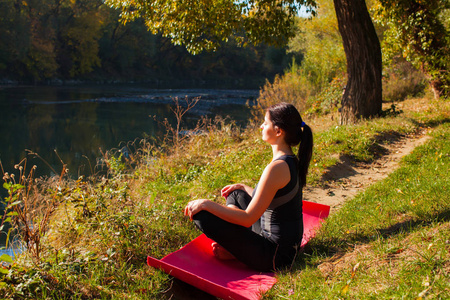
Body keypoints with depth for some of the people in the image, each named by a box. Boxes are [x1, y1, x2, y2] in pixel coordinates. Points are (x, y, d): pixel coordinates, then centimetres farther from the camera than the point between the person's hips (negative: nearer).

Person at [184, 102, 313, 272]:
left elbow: (248, 218, -25)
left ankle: (231, 251, 6)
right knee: (235, 195, 25)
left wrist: (207, 204, -18)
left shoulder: (277, 167, -26)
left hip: (275, 256, -10)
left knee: (201, 215, -17)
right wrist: (244, 188, 20)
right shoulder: (292, 161, 4)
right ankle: (231, 246, 9)